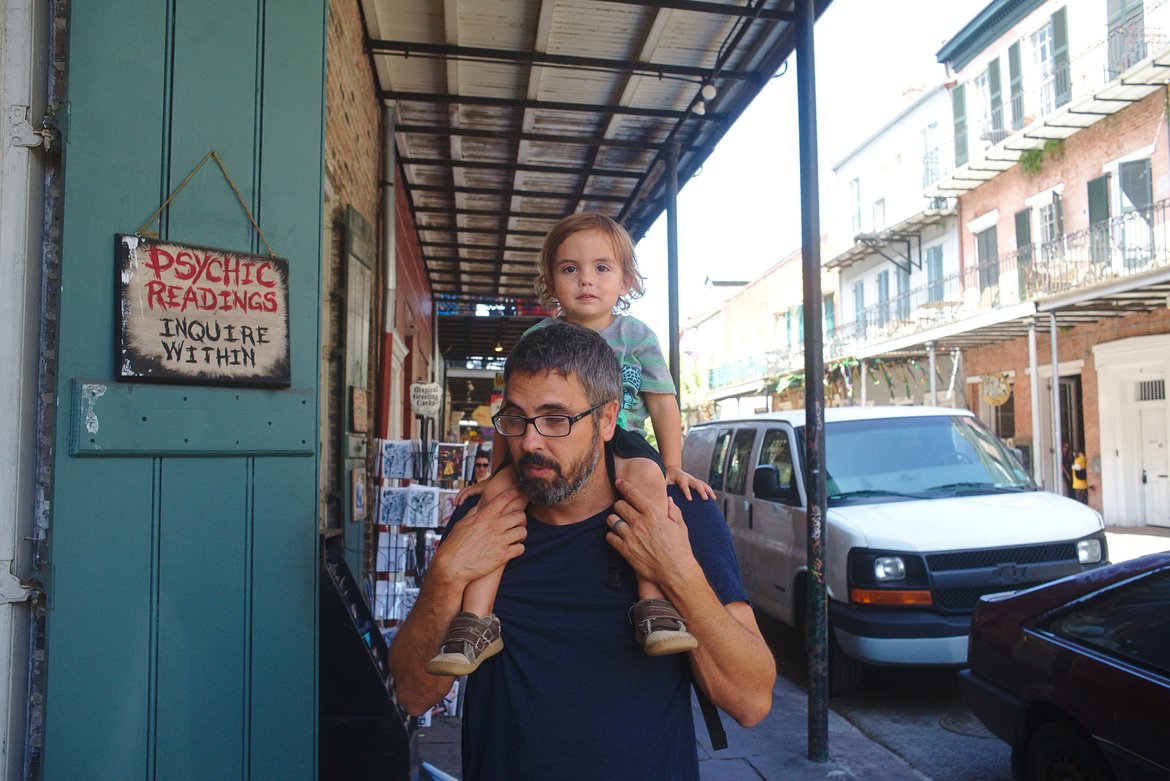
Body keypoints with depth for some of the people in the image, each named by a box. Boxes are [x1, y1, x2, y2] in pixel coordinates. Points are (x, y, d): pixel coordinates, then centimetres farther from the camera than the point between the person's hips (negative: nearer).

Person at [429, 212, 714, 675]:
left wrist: (673, 467, -3)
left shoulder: (637, 336, 6)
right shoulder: (538, 338, 8)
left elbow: (663, 404, 7)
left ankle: (654, 605, -33)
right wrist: (495, 472, 13)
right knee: (497, 491, -25)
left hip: (619, 443, -1)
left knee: (647, 474, -34)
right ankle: (476, 620, -23)